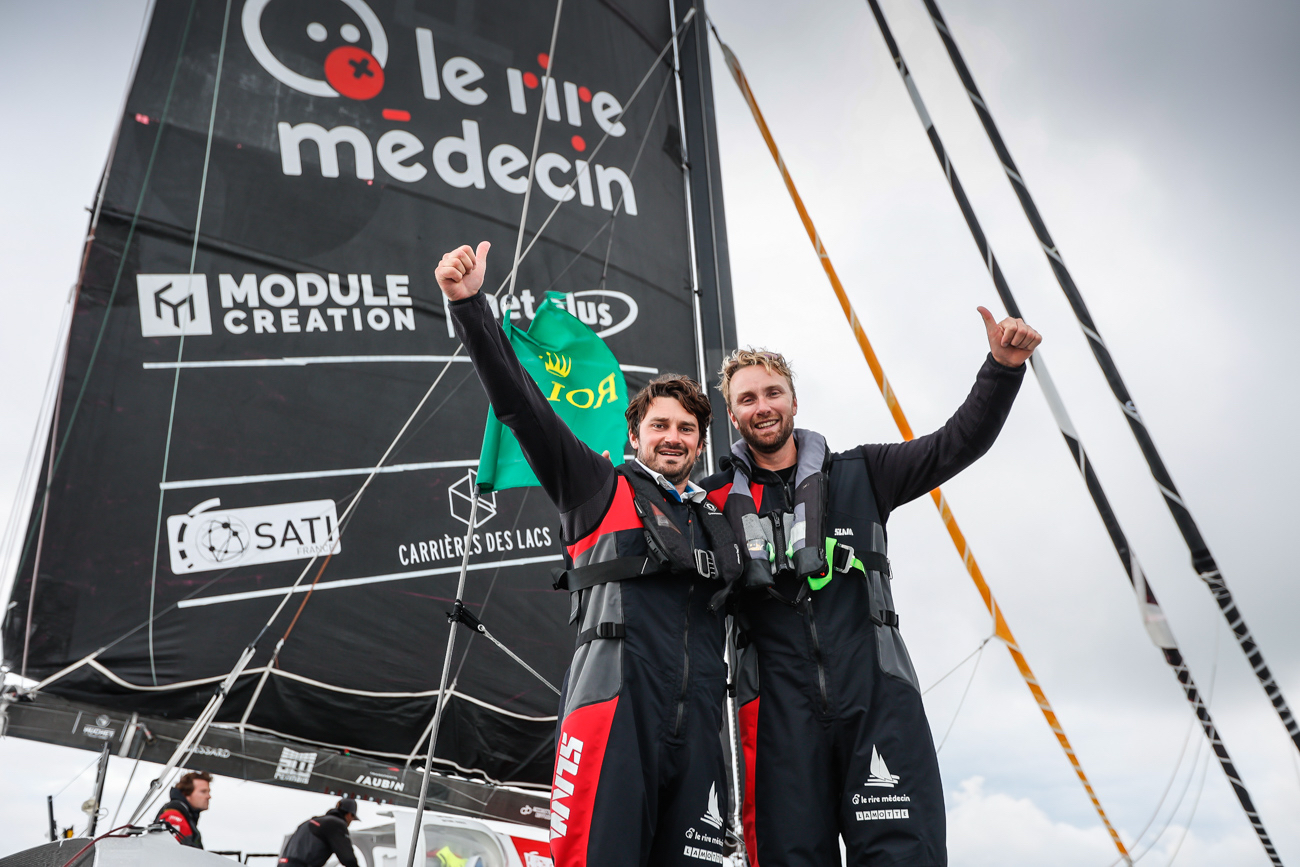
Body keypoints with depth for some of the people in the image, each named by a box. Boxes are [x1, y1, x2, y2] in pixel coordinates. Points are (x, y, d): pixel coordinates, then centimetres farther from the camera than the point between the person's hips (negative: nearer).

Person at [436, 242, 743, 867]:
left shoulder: (718, 521, 27)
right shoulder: (599, 490, 13)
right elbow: (520, 405, 3)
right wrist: (470, 305, -4)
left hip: (697, 725, 5)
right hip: (613, 707, -5)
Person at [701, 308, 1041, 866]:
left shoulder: (858, 476, 14)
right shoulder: (716, 500, 12)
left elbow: (957, 444, 9)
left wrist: (1003, 368, -4)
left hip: (877, 700, 0)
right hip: (780, 711, 0)